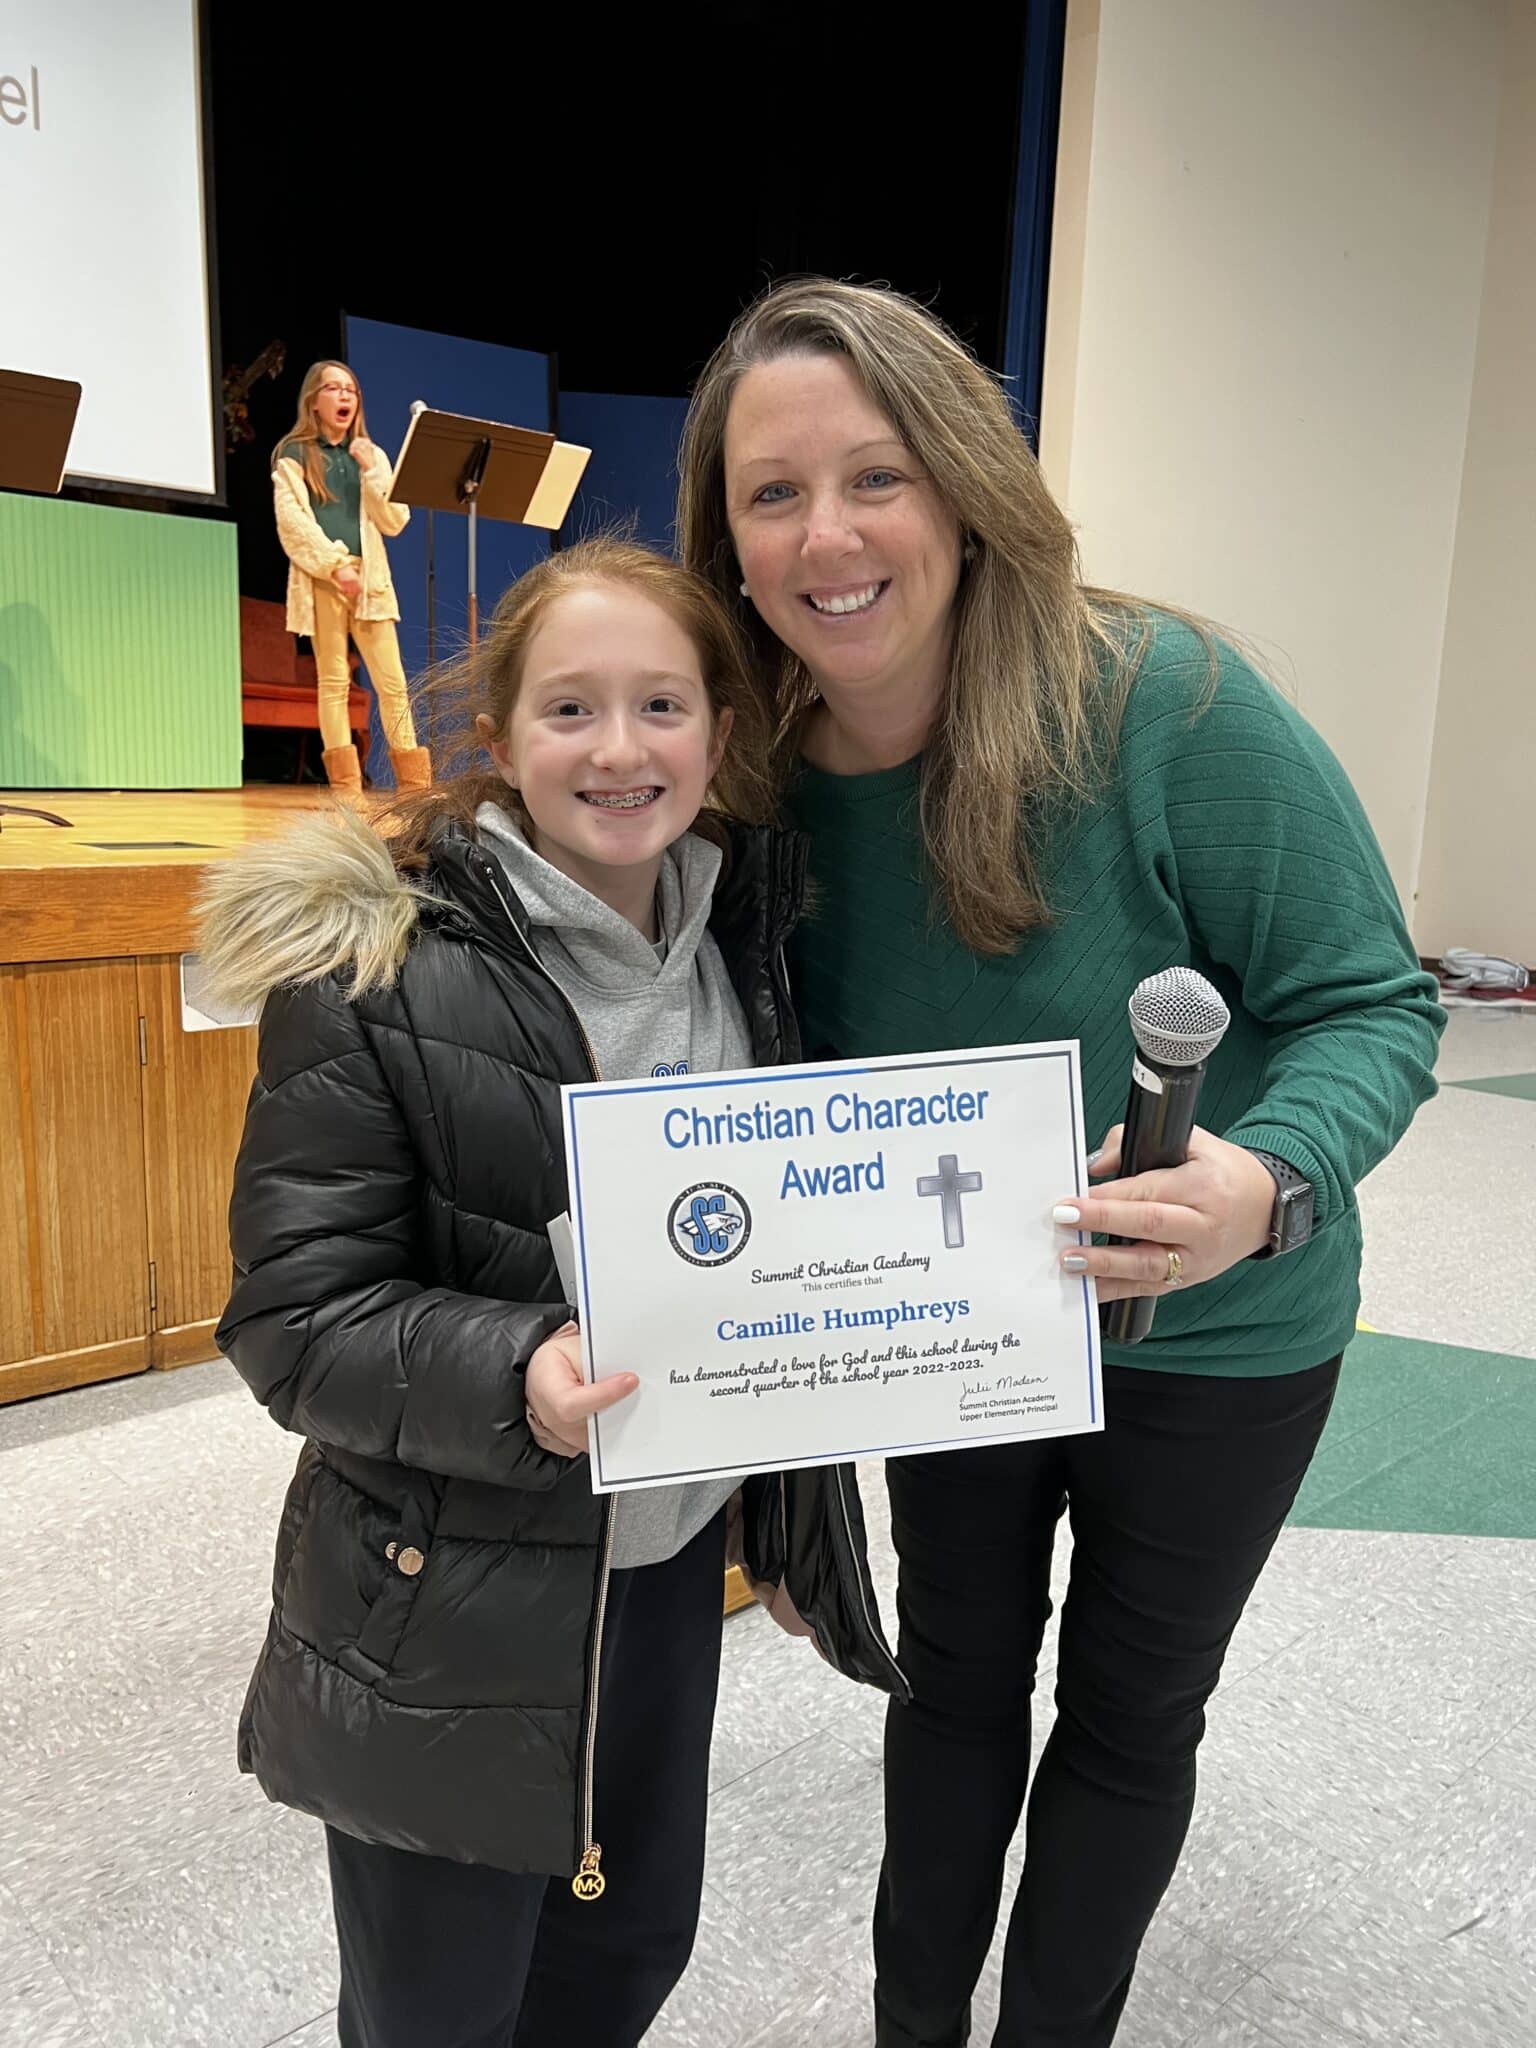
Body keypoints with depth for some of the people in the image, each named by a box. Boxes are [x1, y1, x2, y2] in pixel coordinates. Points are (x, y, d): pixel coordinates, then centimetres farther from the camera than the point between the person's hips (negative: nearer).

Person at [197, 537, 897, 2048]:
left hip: (671, 1559, 5)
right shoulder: (373, 971, -18)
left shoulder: (743, 942, 0)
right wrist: (510, 1374, -33)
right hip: (442, 1611, -5)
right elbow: (291, 1322, -17)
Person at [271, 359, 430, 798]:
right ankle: (345, 786, -1)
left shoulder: (371, 456, 17)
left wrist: (370, 471, -3)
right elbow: (292, 522, -5)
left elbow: (395, 522, 8)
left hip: (370, 577, 3)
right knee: (334, 680, -2)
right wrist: (335, 565, -16)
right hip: (321, 578, -3)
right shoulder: (294, 455, 7)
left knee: (392, 681, -3)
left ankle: (415, 784, -2)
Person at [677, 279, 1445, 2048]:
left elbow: (1370, 1004, -21)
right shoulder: (762, 771, -13)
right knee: (956, 1674, 23)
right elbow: (788, 1055, 0)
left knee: (1129, 1710, 19)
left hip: (1208, 1336, -3)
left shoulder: (1166, 705, -27)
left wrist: (1267, 1183, -40)